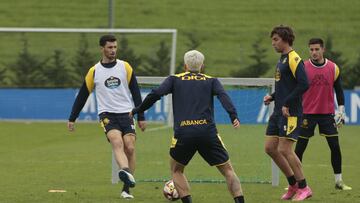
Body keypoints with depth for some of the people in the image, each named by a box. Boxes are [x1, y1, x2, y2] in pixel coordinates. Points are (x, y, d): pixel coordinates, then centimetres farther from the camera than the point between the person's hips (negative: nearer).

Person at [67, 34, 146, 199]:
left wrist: (141, 117, 7)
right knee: (117, 142, -27)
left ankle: (126, 189, 1)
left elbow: (135, 93, 10)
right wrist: (72, 119, 13)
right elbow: (82, 96, 12)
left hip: (126, 114, 2)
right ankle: (126, 172, -53)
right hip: (107, 115, -2)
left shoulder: (125, 67, 6)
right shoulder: (94, 71, 5)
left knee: (130, 148, -9)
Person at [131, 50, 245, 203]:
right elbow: (223, 96, -3)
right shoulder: (211, 81, 16)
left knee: (176, 170, 23)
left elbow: (155, 94, 3)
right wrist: (234, 116, -16)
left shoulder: (174, 80, 16)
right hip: (208, 132, 0)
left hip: (183, 133, 0)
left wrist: (137, 111, 14)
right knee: (228, 170, 11)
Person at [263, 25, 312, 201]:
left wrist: (287, 104, -21)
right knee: (270, 148, 8)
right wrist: (272, 97, 10)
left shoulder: (294, 59, -13)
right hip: (278, 113, 10)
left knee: (284, 150, -11)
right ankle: (293, 185, 18)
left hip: (291, 113, -10)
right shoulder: (282, 60, 17)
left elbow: (303, 84, -22)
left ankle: (304, 188, 0)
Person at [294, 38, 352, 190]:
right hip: (307, 113, -1)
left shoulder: (333, 68, 1)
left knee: (335, 147, -2)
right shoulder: (303, 68, -4)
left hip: (327, 114, 1)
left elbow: (338, 90, 9)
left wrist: (341, 111, 4)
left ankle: (338, 181, 6)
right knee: (299, 148, -1)